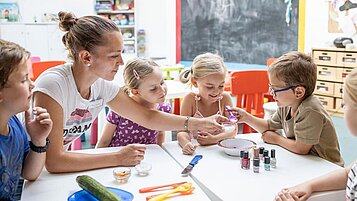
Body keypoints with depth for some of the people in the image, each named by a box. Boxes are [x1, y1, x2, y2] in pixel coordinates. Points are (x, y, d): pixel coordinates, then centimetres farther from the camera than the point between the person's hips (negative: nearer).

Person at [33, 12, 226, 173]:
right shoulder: (53, 85, -28)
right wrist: (118, 158, -25)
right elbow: (53, 161, -29)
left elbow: (148, 117, 1)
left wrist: (199, 123, -7)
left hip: (62, 169, 5)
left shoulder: (103, 85, -9)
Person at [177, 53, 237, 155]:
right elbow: (182, 131, -14)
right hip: (196, 150, -2)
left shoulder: (225, 98, -5)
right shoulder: (190, 99, -11)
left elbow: (233, 130, -4)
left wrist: (215, 139, -23)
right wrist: (186, 143, -36)